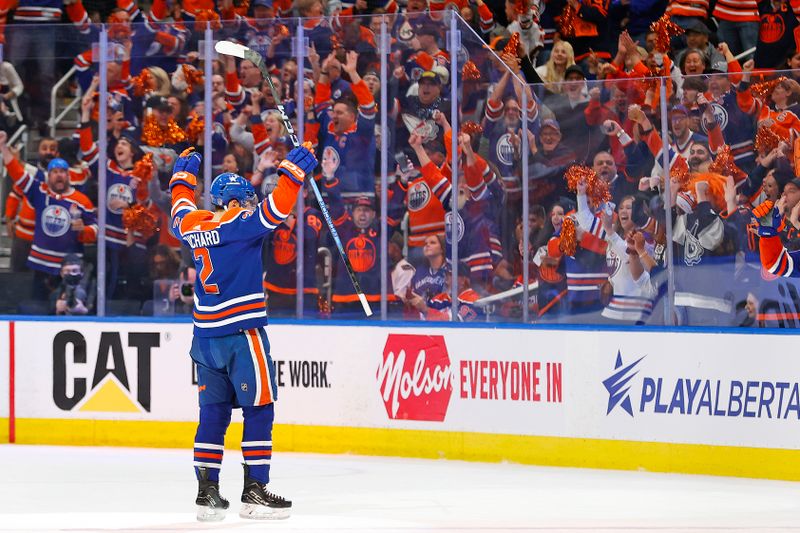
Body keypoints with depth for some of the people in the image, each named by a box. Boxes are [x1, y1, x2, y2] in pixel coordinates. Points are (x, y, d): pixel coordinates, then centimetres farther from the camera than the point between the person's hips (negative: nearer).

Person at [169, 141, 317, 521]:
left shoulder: (193, 226, 9)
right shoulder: (240, 224, -10)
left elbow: (182, 211, 32)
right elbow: (276, 209, -23)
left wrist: (183, 175, 45)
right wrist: (294, 170, -14)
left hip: (206, 335, 7)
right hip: (242, 333, -7)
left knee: (214, 411, 12)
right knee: (259, 410, -1)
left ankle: (206, 490, 11)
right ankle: (254, 491, -4)